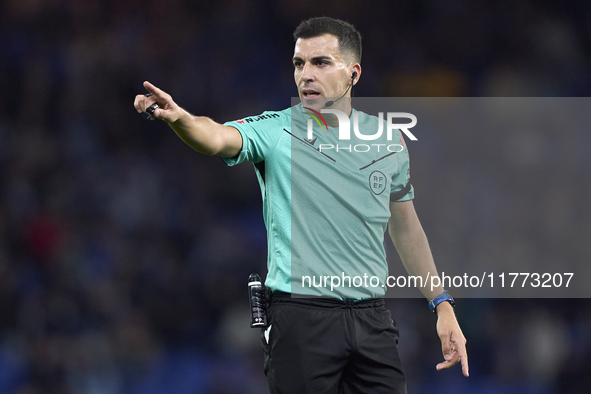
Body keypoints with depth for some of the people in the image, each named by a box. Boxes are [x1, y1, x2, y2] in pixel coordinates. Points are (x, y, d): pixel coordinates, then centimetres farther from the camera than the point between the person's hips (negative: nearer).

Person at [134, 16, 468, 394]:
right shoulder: (274, 131, -3)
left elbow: (405, 227, 19)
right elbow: (217, 137, -24)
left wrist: (442, 305, 18)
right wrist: (179, 117, -46)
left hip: (372, 318, 3)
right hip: (301, 317, -3)